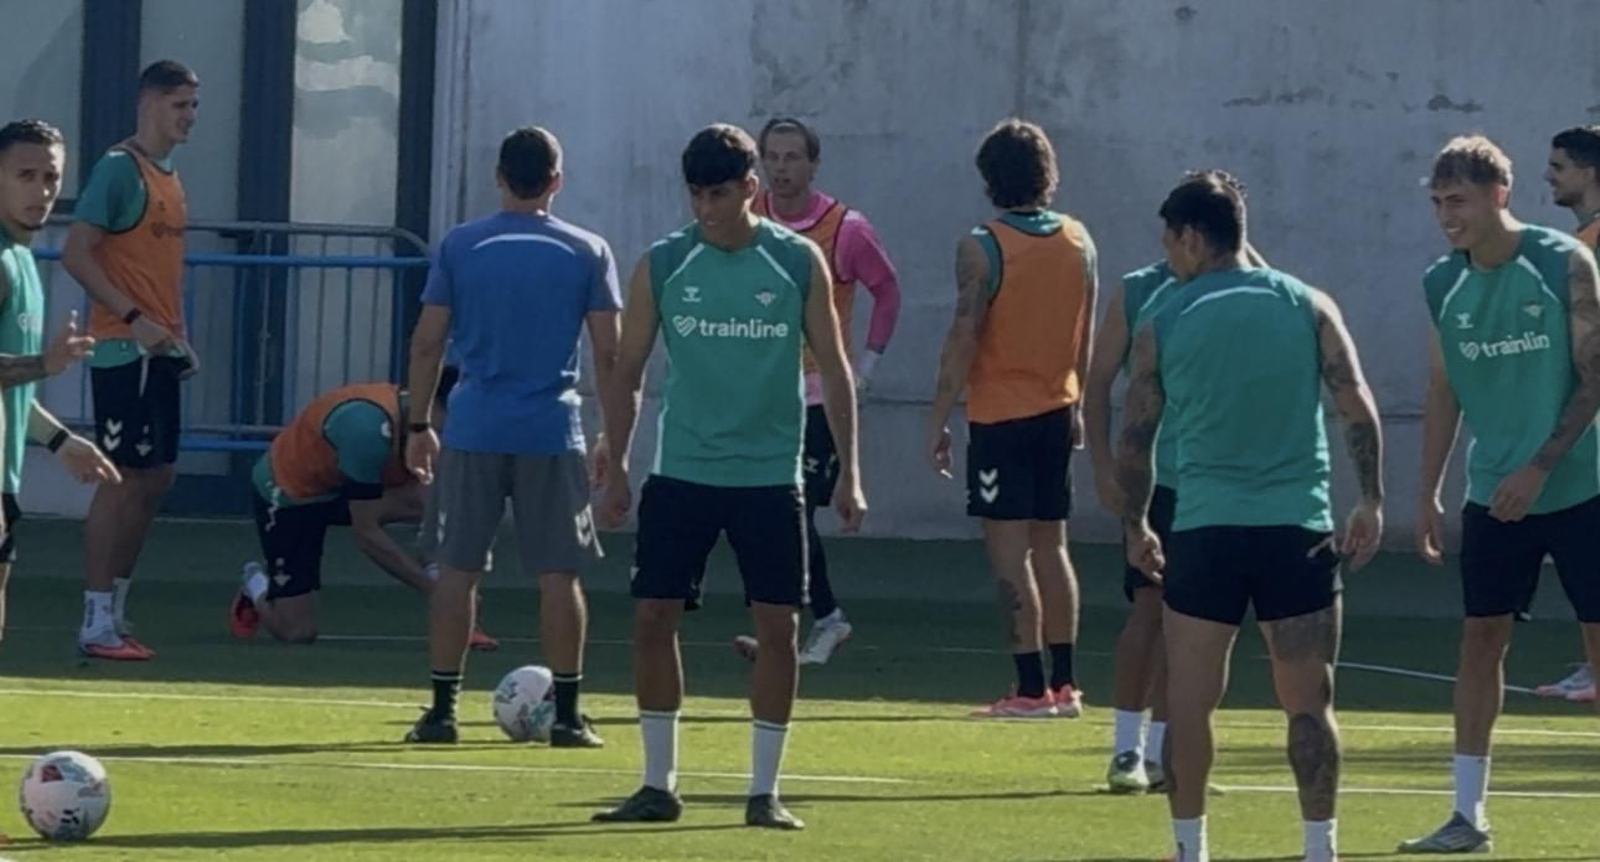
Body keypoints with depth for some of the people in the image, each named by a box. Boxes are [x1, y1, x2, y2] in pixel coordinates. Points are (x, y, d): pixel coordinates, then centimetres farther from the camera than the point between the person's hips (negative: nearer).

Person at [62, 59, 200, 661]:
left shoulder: (168, 177, 15)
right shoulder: (119, 170, -12)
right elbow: (77, 254, -18)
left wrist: (181, 338, 17)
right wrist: (134, 318, -23)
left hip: (159, 352, 9)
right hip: (123, 351, -9)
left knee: (155, 477, 10)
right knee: (124, 478, -8)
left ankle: (116, 608, 19)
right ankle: (96, 622, -4)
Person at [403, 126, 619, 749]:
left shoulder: (460, 246, 4)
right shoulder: (587, 253, 2)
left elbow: (427, 341, 3)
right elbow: (608, 353, 1)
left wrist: (418, 425, 12)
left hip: (474, 432, 1)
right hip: (553, 434, -1)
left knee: (458, 569, 6)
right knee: (559, 574, 4)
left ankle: (442, 709, 6)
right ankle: (567, 715, 4)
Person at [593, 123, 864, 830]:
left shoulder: (798, 262, -2)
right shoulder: (662, 265, 0)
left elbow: (833, 369, 3)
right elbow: (628, 373, 6)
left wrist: (848, 472, -1)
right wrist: (615, 472, 3)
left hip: (769, 478, -1)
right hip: (680, 474, 1)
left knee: (777, 625, -3)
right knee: (652, 618, -3)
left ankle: (764, 791, 6)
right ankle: (659, 785, 9)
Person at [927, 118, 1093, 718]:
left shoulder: (983, 248, -13)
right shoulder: (1078, 241, 4)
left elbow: (964, 338, -14)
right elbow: (1086, 335, 11)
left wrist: (939, 418, -8)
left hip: (1000, 415, -6)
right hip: (1056, 410, 6)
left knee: (1009, 551, -4)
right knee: (1050, 545, 13)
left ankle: (1032, 687, -7)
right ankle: (1064, 685, 15)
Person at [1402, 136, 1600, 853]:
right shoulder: (1443, 285, 3)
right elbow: (1443, 392, 12)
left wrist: (1539, 468, -17)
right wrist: (1428, 494, 8)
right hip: (1493, 496, 4)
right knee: (1481, 636, 2)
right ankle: (1468, 816, 8)